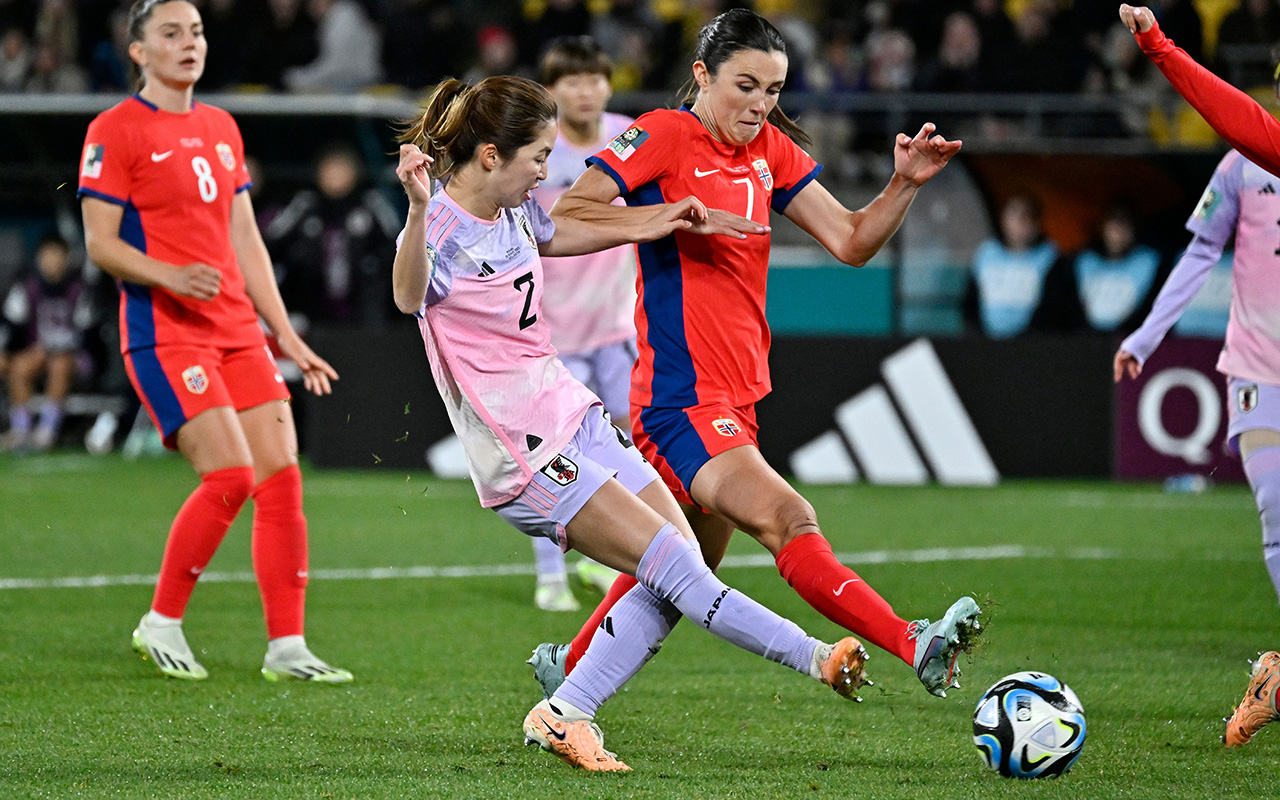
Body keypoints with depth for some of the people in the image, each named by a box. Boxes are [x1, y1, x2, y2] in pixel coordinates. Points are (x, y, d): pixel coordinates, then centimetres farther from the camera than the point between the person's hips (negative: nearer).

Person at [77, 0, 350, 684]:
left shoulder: (220, 128, 17)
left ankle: (286, 647, 3)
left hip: (237, 328, 7)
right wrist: (170, 276, -25)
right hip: (164, 332, -7)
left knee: (281, 475, -2)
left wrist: (286, 336, 16)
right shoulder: (115, 130, -4)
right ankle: (161, 623, 0)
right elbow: (100, 244, -8)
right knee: (231, 474, -17)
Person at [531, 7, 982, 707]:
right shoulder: (663, 137, -7)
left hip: (737, 399, 9)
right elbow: (561, 218, -11)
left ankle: (567, 666, 38)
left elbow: (851, 241, 10)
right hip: (682, 398, -9)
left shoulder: (769, 150, 13)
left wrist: (904, 185, -7)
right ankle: (915, 647, -43)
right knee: (787, 520, -27)